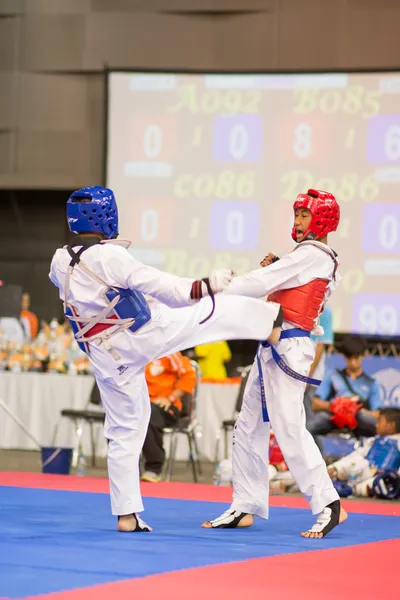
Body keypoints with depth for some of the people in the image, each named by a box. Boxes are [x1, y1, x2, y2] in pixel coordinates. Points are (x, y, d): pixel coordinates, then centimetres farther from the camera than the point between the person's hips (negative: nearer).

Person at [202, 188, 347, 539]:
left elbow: (261, 283, -17)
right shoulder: (322, 260, 19)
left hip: (288, 349, -11)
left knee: (289, 428, -14)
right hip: (273, 349, 11)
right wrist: (275, 270, 6)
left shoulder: (312, 255, -11)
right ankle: (245, 507, 16)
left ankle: (328, 506, -10)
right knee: (249, 428, 11)